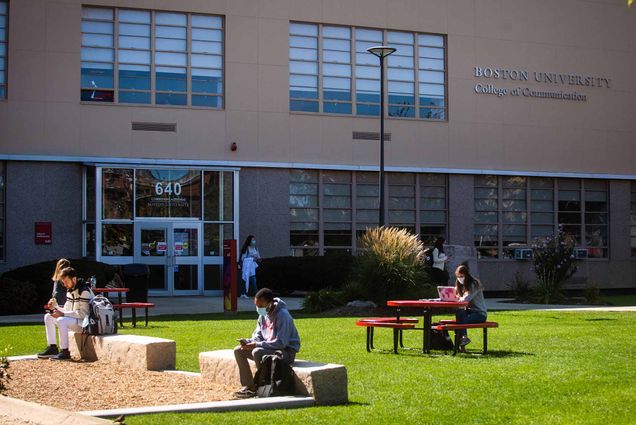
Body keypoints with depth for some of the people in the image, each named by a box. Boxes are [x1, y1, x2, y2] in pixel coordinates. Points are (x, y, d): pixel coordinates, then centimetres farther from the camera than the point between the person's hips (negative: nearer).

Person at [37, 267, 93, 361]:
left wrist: (62, 314, -24)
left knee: (61, 320, -32)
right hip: (74, 320, 10)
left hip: (85, 322, -10)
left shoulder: (84, 291, -18)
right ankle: (52, 348, 2)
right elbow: (67, 310, 16)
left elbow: (83, 313, -24)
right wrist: (55, 308, -3)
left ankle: (65, 352, -25)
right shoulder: (69, 290, 11)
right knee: (48, 317, 4)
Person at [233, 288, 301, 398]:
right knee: (238, 351, 0)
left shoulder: (282, 316, -22)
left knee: (257, 352, -33)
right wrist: (248, 341, -14)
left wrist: (256, 345, -28)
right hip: (267, 347, 9)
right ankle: (249, 386, 0)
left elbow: (280, 343, -26)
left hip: (286, 351, -9)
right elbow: (258, 336, 10)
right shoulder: (263, 315, 5)